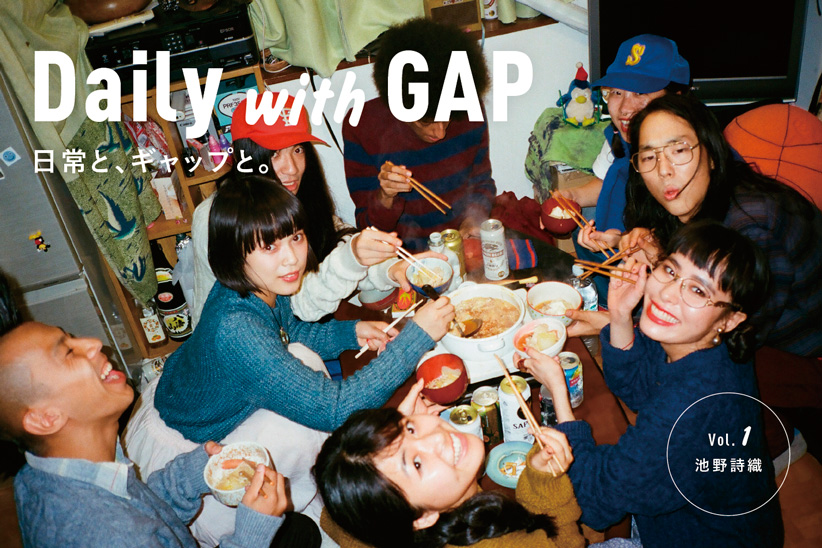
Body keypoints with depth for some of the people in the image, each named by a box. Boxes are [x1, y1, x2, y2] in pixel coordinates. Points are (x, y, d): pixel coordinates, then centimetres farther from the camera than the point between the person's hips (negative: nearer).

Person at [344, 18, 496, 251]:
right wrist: (385, 197, -29)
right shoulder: (361, 128, -14)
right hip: (408, 248, -4)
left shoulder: (468, 113, -8)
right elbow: (369, 228, -8)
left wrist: (473, 219, -8)